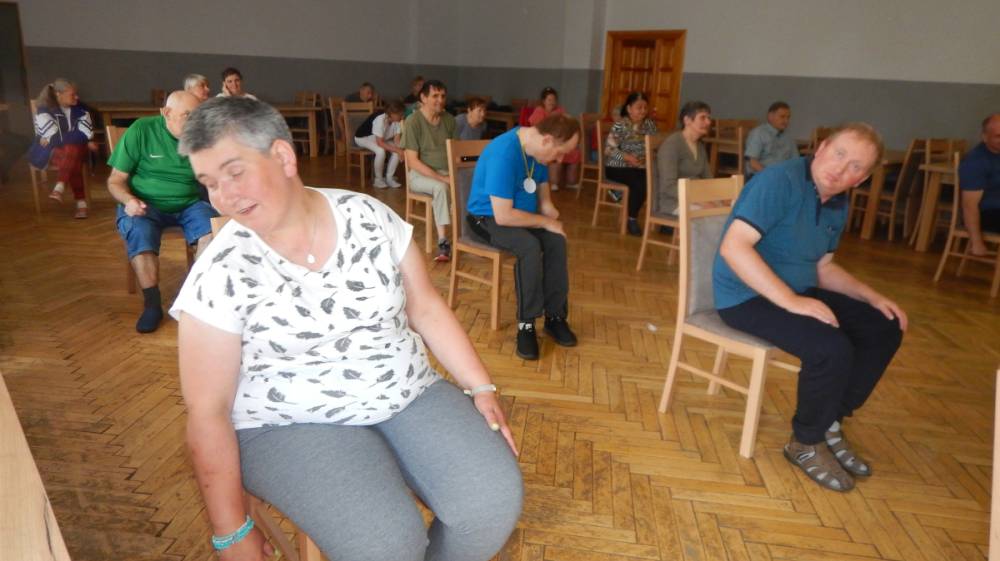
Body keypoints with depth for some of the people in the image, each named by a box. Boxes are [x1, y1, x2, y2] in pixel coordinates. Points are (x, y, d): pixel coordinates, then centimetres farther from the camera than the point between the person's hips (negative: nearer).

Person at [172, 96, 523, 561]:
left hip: (410, 396, 3)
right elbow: (207, 411, -8)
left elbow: (427, 309, 4)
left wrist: (481, 388, -2)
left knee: (494, 502, -16)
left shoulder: (369, 217, -4)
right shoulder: (219, 274, -11)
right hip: (290, 426, -2)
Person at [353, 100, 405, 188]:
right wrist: (397, 150, -38)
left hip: (380, 138, 7)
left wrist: (400, 149, -35)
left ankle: (389, 178, -7)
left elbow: (396, 139, -15)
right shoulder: (380, 119, -36)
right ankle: (378, 179, -15)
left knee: (397, 150, -18)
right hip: (363, 137, -7)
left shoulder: (397, 120, -17)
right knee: (381, 151, -34)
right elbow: (380, 143, -36)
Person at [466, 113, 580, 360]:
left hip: (521, 213, 7)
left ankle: (555, 316, -9)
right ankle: (526, 324, -20)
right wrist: (545, 222, -22)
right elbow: (503, 216, -32)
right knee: (530, 246, -33)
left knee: (556, 240, -20)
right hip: (488, 217, -7)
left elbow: (542, 187, 12)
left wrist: (550, 212, -8)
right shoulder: (504, 154, -30)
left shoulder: (536, 148, -4)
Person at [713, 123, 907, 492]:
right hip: (747, 297, -9)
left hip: (796, 292, 10)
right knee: (832, 348, -28)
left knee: (885, 329, 4)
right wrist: (791, 302, -33)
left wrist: (872, 297, 3)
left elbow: (823, 269, 18)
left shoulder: (837, 207, 8)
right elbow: (733, 247, -31)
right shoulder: (780, 181, -20)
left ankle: (831, 423, 14)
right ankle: (806, 443, -2)